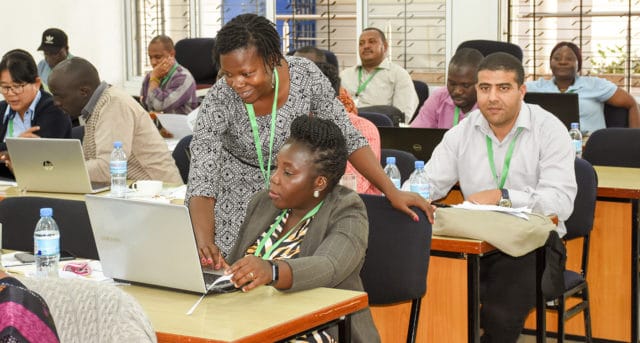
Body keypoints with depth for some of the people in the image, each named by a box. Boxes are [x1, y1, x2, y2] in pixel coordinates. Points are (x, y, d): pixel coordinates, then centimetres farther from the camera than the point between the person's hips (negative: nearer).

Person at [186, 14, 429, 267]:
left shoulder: (305, 75, -21)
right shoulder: (218, 101, -25)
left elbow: (348, 138, -11)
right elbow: (201, 182, -29)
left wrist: (392, 192, -20)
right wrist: (205, 244, -46)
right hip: (238, 200, -1)